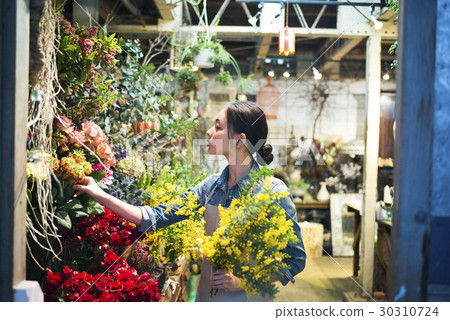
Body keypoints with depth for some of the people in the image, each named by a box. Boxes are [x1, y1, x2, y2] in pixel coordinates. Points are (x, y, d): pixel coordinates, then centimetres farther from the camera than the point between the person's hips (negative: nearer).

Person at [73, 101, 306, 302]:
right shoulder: (211, 186, 0)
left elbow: (296, 259, -14)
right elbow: (156, 217, -1)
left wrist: (243, 280, -21)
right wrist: (99, 195, -3)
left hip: (247, 300, -5)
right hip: (207, 296, 6)